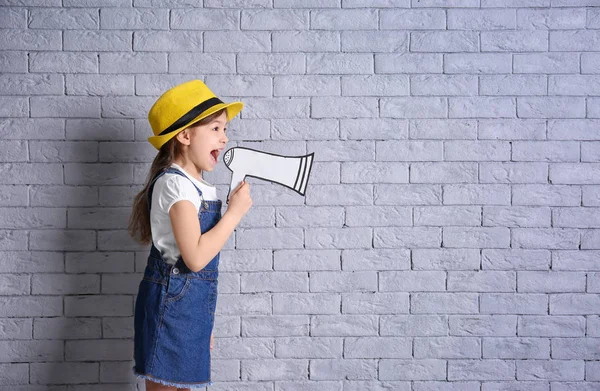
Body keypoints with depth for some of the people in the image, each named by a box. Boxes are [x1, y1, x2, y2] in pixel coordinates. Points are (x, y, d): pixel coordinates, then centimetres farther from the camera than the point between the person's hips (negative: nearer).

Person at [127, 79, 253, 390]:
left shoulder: (197, 187, 12)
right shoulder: (175, 183, -16)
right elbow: (195, 257, -24)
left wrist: (204, 322, 21)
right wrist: (235, 212, -17)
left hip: (191, 310, 9)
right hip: (172, 304, -9)